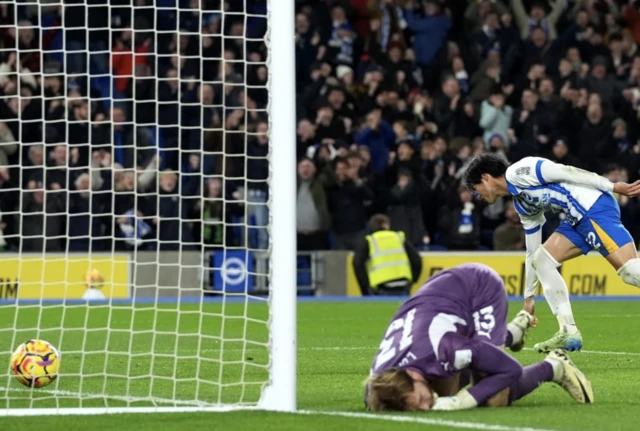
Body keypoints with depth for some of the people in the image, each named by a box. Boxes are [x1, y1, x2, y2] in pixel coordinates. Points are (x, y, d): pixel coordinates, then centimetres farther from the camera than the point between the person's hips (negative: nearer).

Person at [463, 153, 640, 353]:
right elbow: (532, 252, 30)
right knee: (541, 260, 6)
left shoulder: (517, 172, -6)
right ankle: (568, 332, 0)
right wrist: (529, 297, 35)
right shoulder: (523, 206, 22)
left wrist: (614, 187, -14)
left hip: (596, 207, -10)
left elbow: (565, 173, -12)